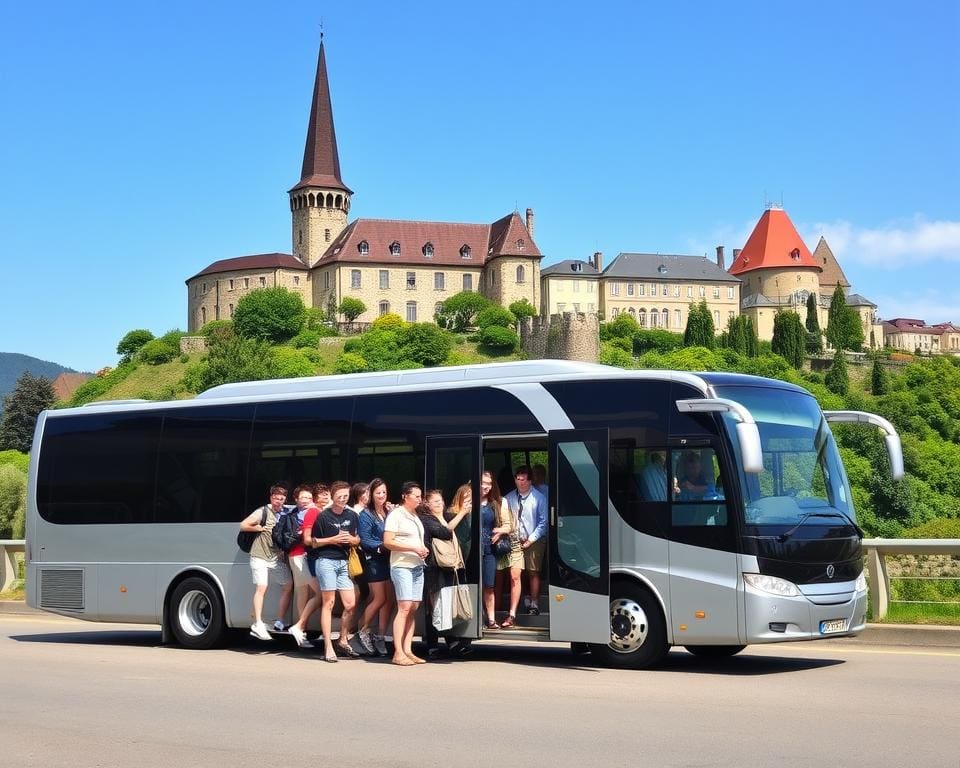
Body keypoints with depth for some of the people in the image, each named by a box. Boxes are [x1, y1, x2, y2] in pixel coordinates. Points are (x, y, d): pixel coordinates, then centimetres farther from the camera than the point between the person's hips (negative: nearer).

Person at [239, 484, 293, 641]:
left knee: (288, 585, 4)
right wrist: (262, 528, -10)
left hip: (277, 557, 7)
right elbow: (243, 525, -9)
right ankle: (258, 625, -16)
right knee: (261, 588, -14)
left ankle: (279, 623, 10)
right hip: (260, 556, -7)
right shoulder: (263, 511, -8)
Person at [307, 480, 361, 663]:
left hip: (343, 562, 5)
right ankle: (328, 648, -3)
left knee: (350, 605, 3)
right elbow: (314, 542, -1)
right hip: (326, 561, -5)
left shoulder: (352, 515, 11)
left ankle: (343, 641, 20)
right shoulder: (323, 516, -4)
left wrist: (351, 539, -3)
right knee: (328, 603, -4)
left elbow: (357, 540, 20)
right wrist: (334, 540, -12)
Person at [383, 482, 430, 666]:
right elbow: (388, 542, -12)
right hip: (402, 566, -8)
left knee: (414, 609, 4)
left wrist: (423, 550, 8)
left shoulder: (415, 516, 18)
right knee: (404, 608, -13)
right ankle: (398, 653, -12)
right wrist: (414, 548, -16)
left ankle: (408, 651, 6)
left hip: (417, 566, 8)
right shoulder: (396, 514, -4)